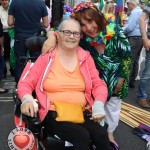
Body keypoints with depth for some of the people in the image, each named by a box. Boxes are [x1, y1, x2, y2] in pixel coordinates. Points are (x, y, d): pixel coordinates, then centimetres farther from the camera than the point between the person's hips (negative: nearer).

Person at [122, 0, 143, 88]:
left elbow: (130, 27, -18)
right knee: (135, 60, 11)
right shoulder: (141, 11, 18)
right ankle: (132, 81, 17)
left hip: (134, 39, -10)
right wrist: (123, 29, 17)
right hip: (140, 38, 10)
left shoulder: (135, 12, -12)